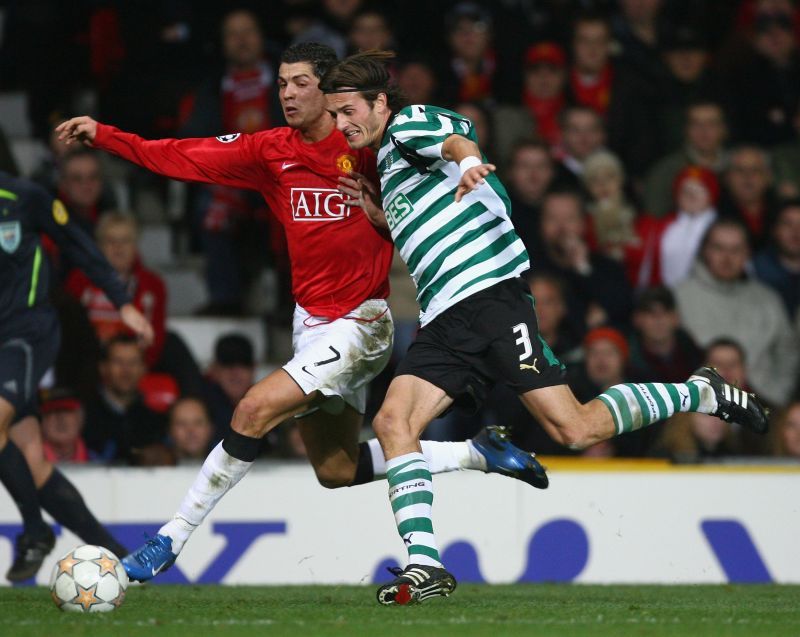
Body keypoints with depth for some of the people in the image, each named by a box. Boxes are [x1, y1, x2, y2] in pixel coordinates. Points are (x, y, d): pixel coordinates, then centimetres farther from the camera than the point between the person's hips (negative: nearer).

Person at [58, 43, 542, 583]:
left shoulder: (368, 146, -12)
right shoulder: (270, 152, 4)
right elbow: (182, 158, 0)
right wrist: (102, 135, -8)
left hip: (360, 323, -8)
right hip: (312, 324, 8)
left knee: (255, 411, -18)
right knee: (337, 470, 14)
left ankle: (172, 540, -9)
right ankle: (477, 454, 29)